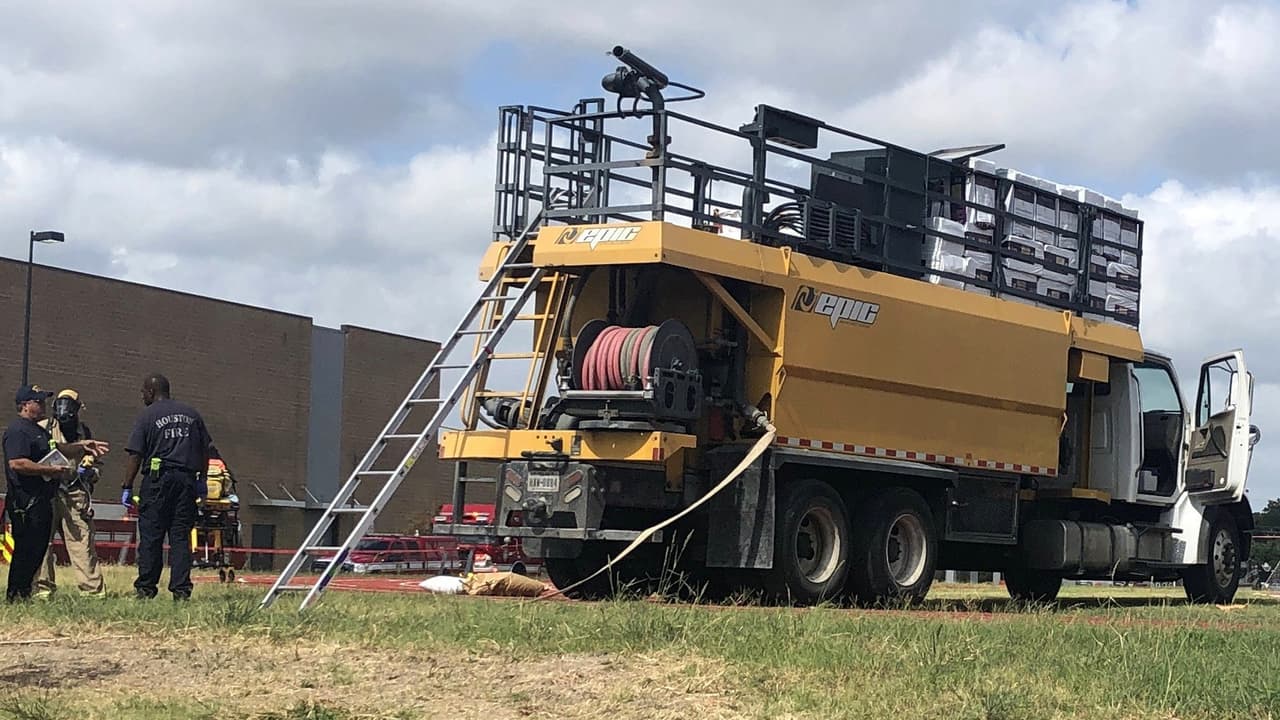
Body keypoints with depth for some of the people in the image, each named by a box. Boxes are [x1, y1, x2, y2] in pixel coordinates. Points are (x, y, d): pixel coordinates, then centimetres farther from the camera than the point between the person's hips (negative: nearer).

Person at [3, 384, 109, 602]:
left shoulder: (39, 430, 21)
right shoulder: (17, 430, -12)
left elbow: (57, 450, 34)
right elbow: (16, 463, -23)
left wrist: (82, 446, 20)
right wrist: (52, 470, -20)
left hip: (41, 500, 10)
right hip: (26, 502, -10)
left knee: (38, 548, 11)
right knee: (26, 550, -9)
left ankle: (24, 593, 16)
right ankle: (15, 594, -4)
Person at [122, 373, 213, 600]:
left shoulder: (147, 416, 0)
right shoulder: (191, 414, 13)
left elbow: (135, 456, -4)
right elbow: (205, 450, 14)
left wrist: (127, 488, 0)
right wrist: (201, 479, 22)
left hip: (157, 479, -4)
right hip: (187, 479, 4)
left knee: (150, 536, 1)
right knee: (181, 536, 4)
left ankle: (145, 589, 2)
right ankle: (181, 589, -1)